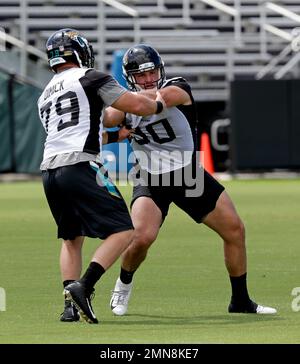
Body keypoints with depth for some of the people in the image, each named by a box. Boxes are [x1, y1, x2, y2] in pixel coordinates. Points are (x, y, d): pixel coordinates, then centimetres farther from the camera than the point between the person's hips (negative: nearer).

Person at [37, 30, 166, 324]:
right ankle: (83, 287, -20)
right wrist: (159, 104, 19)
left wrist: (114, 136, 45)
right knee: (122, 232, -4)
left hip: (50, 172, 8)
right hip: (79, 167, -7)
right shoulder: (89, 78, 3)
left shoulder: (45, 95, 25)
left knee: (71, 238, 22)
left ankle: (70, 305, 8)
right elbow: (136, 106, -3)